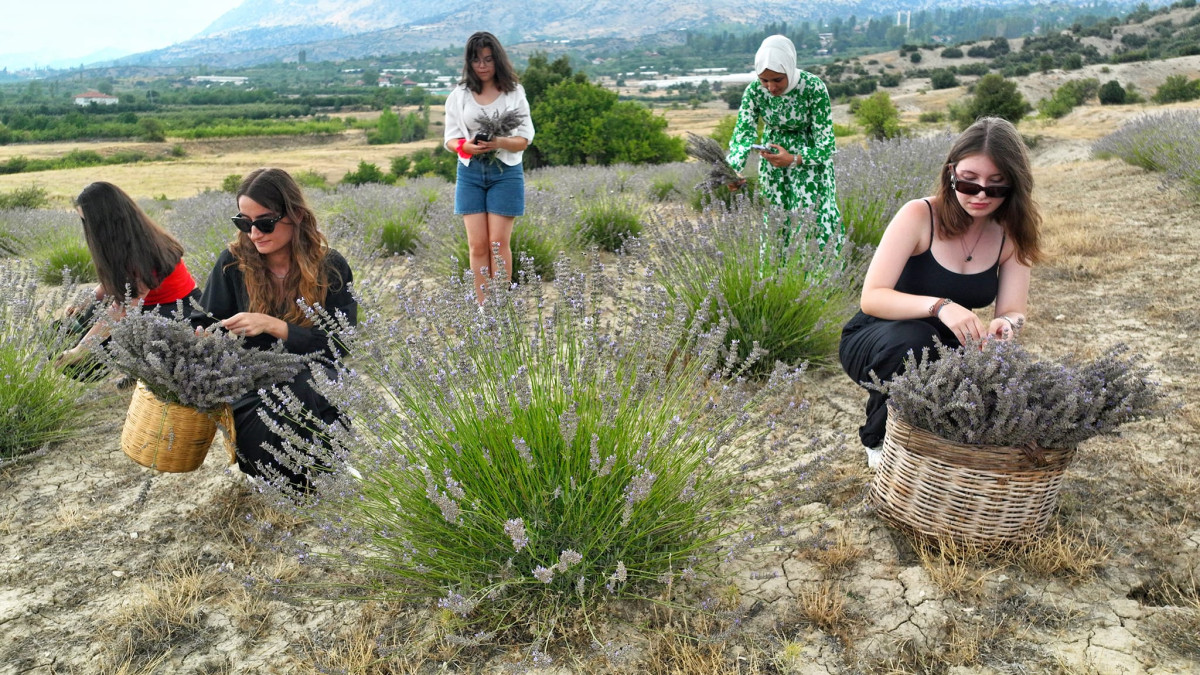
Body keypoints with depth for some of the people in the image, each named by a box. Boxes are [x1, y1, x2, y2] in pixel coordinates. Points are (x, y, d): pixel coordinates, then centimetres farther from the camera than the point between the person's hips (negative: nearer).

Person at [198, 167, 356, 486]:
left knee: (302, 386, -36)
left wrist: (274, 326, -25)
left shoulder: (330, 267, -7)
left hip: (315, 389, -1)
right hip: (252, 387, 1)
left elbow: (340, 344, -13)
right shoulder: (234, 263, -3)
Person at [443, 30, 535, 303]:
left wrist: (499, 142, -21)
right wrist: (466, 146, -19)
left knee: (499, 242, -4)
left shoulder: (514, 93, 2)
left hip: (505, 172, -2)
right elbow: (450, 140, 5)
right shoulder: (459, 95, 6)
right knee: (477, 244, -1)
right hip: (470, 173, 2)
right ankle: (482, 306, 6)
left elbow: (524, 140, 0)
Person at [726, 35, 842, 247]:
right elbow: (743, 134, -20)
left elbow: (825, 144, -22)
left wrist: (794, 160, -38)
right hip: (772, 155, 3)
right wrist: (732, 170, -39)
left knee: (814, 217, -5)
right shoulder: (754, 91, -17)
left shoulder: (813, 88, -25)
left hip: (809, 155, -3)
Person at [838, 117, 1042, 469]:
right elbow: (872, 298, -29)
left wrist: (1006, 324, -37)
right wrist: (939, 306, -45)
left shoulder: (1011, 234, -7)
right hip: (876, 343, -4)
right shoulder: (919, 216, -21)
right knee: (911, 340, -38)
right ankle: (880, 441, -9)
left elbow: (1013, 312, -12)